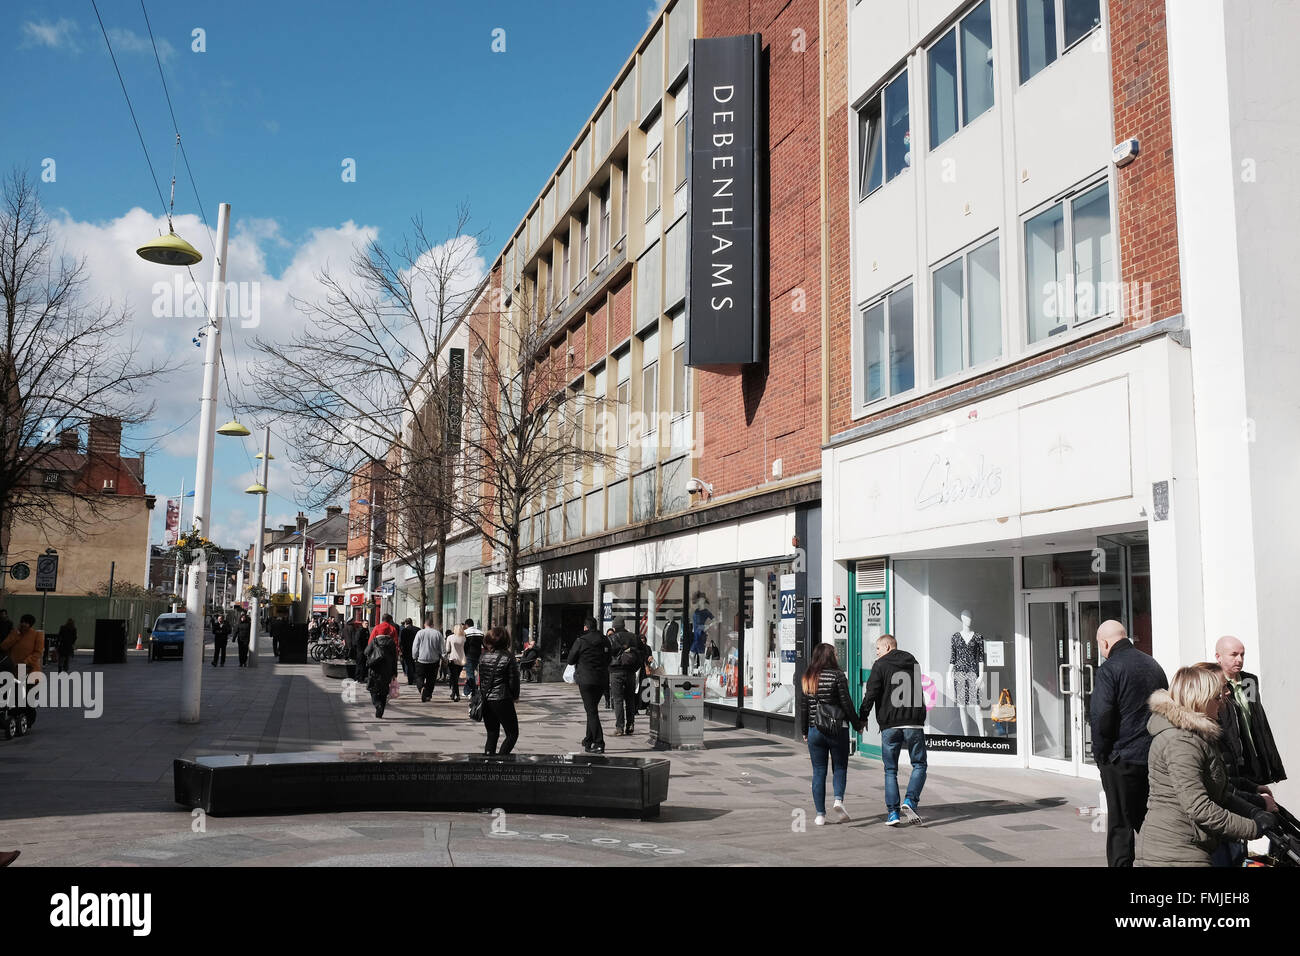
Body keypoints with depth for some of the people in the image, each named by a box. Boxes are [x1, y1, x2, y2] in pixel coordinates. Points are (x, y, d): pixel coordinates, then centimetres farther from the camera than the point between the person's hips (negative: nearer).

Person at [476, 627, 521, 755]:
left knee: (492, 734, 17)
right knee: (512, 734, 5)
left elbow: (479, 677, 8)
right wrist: (515, 696, 9)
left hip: (485, 700, 6)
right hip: (502, 700, -6)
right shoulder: (508, 657, -11)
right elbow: (513, 680, -7)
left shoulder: (483, 656, 4)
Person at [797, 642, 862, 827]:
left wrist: (804, 731, 15)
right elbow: (846, 703, -9)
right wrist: (857, 723, 3)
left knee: (819, 772, 7)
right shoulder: (837, 675, -8)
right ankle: (838, 799, -10)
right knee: (840, 767, 13)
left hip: (815, 730, 3)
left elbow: (803, 707, 7)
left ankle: (820, 814, 5)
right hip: (837, 729, -3)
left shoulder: (807, 678, 5)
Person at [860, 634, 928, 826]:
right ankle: (910, 802, -9)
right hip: (914, 723, 2)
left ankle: (892, 812, 2)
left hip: (889, 725, -2)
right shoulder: (913, 663, 14)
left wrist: (863, 718, 0)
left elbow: (871, 694, -8)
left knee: (890, 770, 8)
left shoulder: (880, 665, -2)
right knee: (919, 765, 11)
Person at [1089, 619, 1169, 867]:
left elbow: (1101, 718, -17)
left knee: (1120, 826, 1)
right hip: (1155, 757, 7)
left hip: (1122, 760, -7)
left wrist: (1100, 754, -5)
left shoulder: (1109, 668, -12)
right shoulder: (1153, 665, 12)